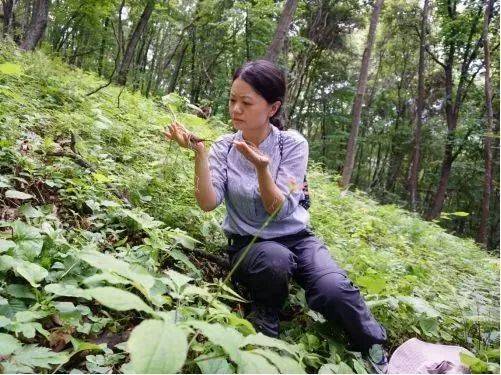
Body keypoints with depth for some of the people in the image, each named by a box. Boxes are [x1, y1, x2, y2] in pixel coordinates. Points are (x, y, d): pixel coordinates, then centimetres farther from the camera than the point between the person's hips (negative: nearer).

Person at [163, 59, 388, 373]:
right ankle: (265, 327, -4)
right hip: (248, 244, 1)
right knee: (275, 259, -36)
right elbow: (208, 203, -16)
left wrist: (261, 169, -35)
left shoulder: (293, 144, -9)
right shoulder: (224, 147, -3)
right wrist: (199, 153, -27)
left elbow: (279, 211, -18)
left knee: (333, 290, -29)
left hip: (296, 238, 0)